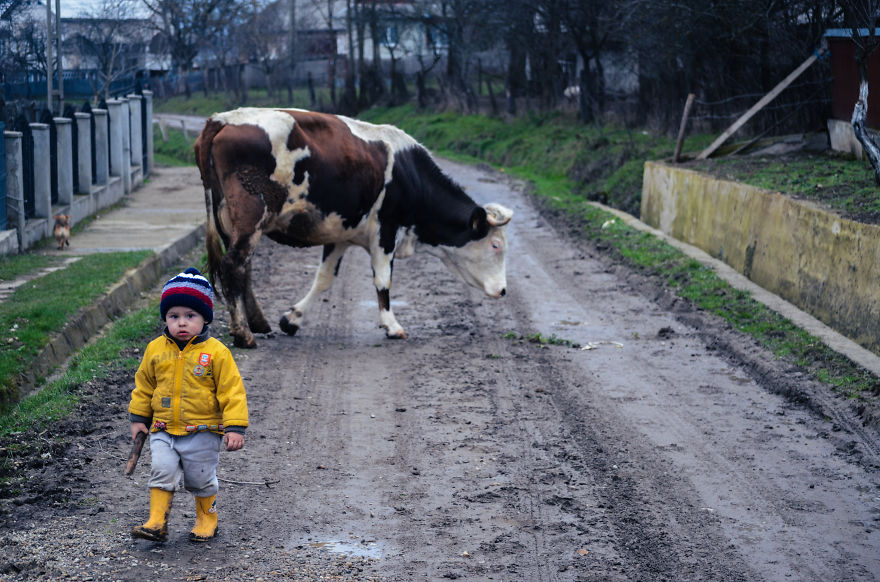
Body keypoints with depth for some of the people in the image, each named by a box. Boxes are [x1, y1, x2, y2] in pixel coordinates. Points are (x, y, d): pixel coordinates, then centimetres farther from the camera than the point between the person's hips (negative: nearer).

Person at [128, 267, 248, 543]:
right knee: (162, 471, -9)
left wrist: (235, 427, -14)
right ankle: (157, 522, -3)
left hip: (202, 433, -2)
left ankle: (207, 519, 31)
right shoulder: (156, 349, 0)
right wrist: (138, 418, 15)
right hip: (163, 431, 3)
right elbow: (144, 386, 14)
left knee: (201, 479, 10)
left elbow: (231, 391, -10)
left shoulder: (216, 352, -11)